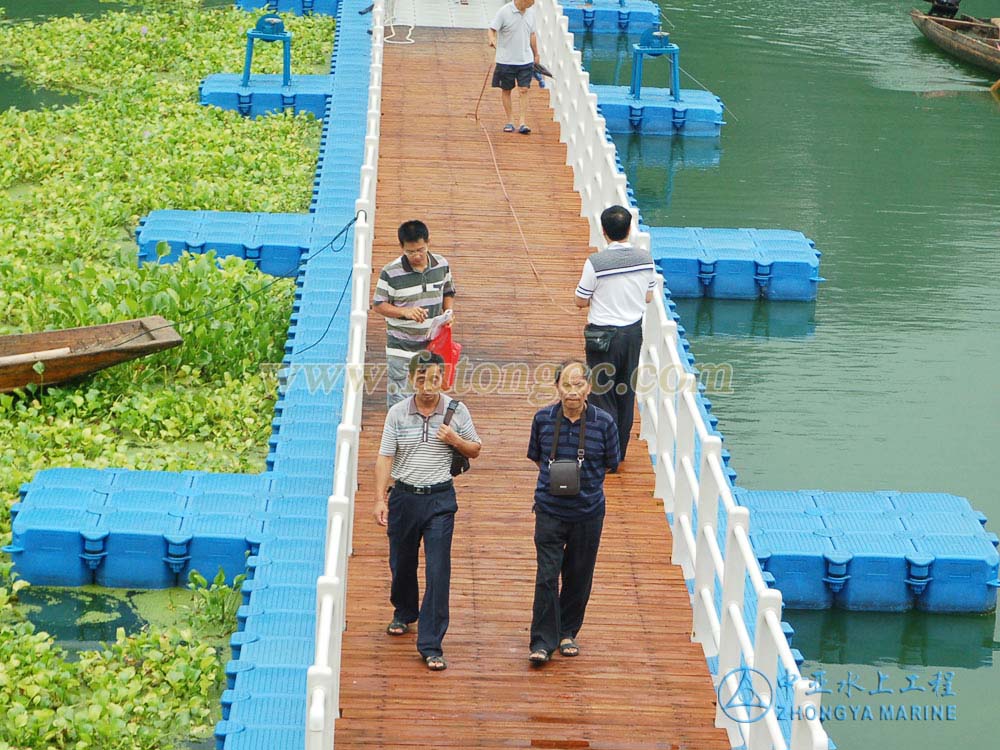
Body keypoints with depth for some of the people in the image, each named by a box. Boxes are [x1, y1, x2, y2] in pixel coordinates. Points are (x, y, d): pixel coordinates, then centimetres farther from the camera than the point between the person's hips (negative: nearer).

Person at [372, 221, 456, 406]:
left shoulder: (441, 265, -4)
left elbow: (448, 293, 12)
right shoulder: (391, 273, -16)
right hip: (401, 345, -4)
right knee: (397, 393, 0)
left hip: (432, 343, 4)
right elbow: (378, 305, -10)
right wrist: (405, 312, -25)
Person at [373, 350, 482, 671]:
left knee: (438, 571, -8)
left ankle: (430, 644, -6)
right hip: (404, 496, 2)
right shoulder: (397, 413, -2)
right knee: (402, 563, 16)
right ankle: (404, 614, 46)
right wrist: (380, 499, -8)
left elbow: (475, 450, 10)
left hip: (440, 499, -1)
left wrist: (456, 441, -11)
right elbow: (384, 458, -1)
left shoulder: (456, 411, -2)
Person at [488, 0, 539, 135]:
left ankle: (523, 123, -5)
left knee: (523, 90, -4)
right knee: (506, 90, 7)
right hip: (506, 60, -3)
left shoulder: (530, 12, 6)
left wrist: (536, 54, 22)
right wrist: (492, 39, -36)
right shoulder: (504, 12, -11)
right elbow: (492, 29, -14)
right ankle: (510, 122, 19)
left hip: (525, 60, 3)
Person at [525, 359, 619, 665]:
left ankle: (568, 633, 28)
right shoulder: (543, 418, -4)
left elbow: (609, 464, 6)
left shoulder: (603, 422, -7)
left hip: (588, 511, 0)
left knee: (578, 577, 10)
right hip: (550, 510, 0)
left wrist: (582, 479, 6)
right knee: (547, 576, -7)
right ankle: (543, 642, -1)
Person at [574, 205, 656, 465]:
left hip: (604, 334, -5)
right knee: (626, 393, 16)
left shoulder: (596, 263, -19)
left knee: (602, 394, 5)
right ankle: (620, 451, 26)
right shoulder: (645, 258, -5)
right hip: (634, 331, 5)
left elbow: (581, 301, -9)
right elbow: (649, 297, 6)